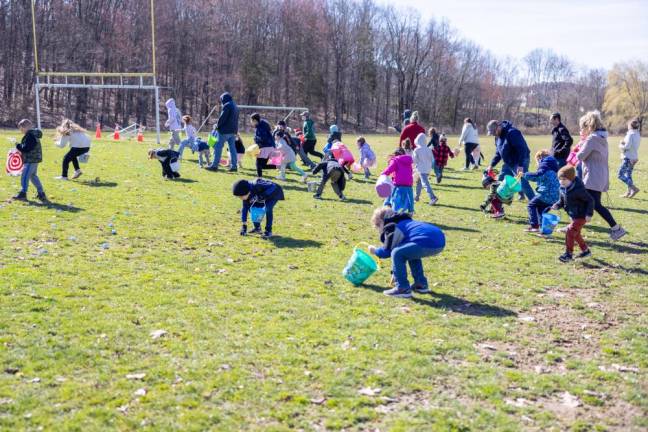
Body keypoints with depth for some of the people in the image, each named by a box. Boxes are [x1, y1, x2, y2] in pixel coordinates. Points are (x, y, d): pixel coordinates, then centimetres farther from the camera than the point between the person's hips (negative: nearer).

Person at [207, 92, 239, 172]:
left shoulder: (227, 106, -11)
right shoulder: (235, 106, 16)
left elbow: (222, 118, -16)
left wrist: (217, 126, -2)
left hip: (225, 130, -8)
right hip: (233, 131, 8)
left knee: (218, 148, -2)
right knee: (232, 148, 8)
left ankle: (214, 165, -2)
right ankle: (234, 166, 6)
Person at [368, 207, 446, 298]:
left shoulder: (391, 227, 5)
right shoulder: (404, 222, 34)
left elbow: (387, 251, 3)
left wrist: (375, 251, 26)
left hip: (428, 243, -10)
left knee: (396, 253, -6)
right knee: (411, 252, 33)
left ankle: (403, 288, -2)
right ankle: (421, 284, 30)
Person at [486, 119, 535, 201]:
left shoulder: (512, 133, -23)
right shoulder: (498, 136, 7)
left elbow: (522, 149, -27)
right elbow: (498, 153, 17)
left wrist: (520, 165, -31)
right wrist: (492, 165, 8)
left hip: (520, 162, -9)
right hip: (509, 163, 9)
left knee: (523, 183, -15)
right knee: (501, 180, 11)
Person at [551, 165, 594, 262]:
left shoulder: (578, 189, -26)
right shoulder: (563, 189, -2)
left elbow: (590, 200, -20)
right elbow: (562, 200, 13)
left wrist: (589, 214, -24)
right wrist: (557, 205, -9)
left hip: (581, 216, -9)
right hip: (573, 215, 9)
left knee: (570, 231, -15)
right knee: (575, 233, 20)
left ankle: (568, 254, -7)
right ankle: (585, 250, 38)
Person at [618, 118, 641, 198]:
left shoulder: (631, 134, -17)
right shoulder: (637, 135, 12)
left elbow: (627, 146, -22)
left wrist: (621, 146, -2)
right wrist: (623, 143, 3)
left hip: (628, 158, -9)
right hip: (634, 158, 9)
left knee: (621, 174, -8)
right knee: (628, 175, 15)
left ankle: (634, 188, -14)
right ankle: (629, 192, 16)